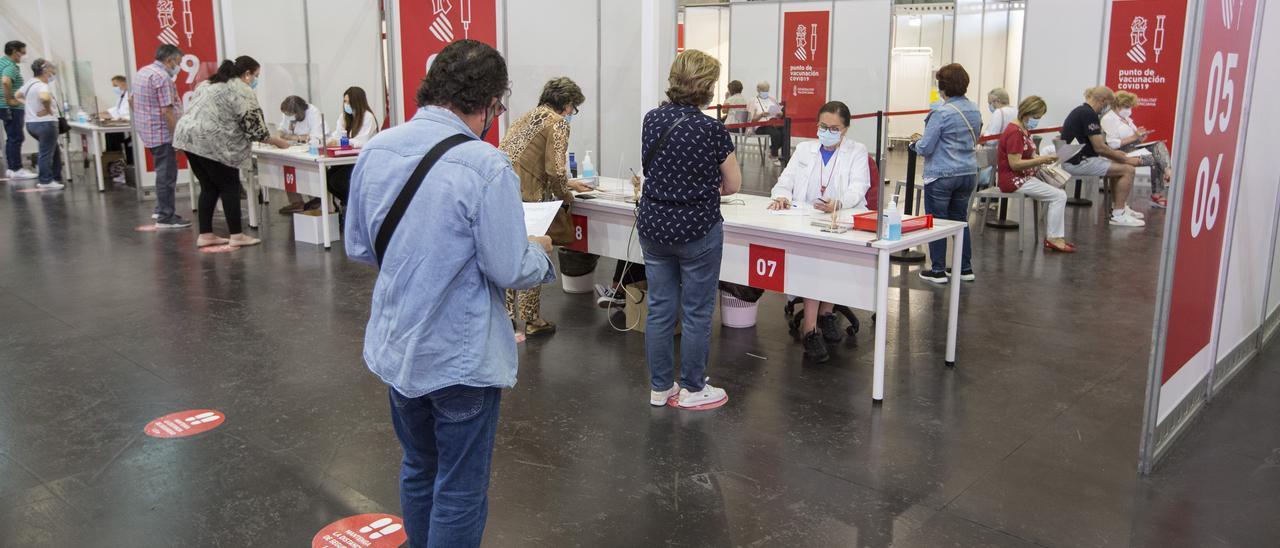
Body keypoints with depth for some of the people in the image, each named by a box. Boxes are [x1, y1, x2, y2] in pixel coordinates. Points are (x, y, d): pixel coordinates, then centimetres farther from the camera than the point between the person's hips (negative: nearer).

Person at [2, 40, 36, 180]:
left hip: (11, 107, 10)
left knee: (12, 138, 13)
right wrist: (10, 100, -25)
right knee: (16, 138, -6)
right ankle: (16, 169, -4)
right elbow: (5, 81, -35)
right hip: (13, 108, -10)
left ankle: (11, 168, 16)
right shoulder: (10, 66, -17)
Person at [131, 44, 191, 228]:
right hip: (162, 133, -10)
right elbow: (166, 111, -22)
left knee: (164, 171, 20)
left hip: (146, 132, 10)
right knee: (167, 175, -3)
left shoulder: (142, 72, 13)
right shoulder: (162, 77, -18)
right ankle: (165, 217, 1)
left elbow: (131, 99, 22)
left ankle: (161, 209, 26)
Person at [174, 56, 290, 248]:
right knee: (229, 188, 2)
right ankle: (236, 236, 6)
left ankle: (205, 235, 16)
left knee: (209, 188, 14)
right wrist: (278, 142, 6)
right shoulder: (243, 91, -4)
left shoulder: (209, 82, 24)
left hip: (188, 136, 9)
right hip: (210, 142, -9)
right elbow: (254, 127, -7)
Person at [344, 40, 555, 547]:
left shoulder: (375, 150, -3)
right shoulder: (485, 166, -22)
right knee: (460, 491, 10)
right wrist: (539, 251, 2)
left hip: (394, 348, 7)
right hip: (460, 358, -6)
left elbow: (358, 247, 6)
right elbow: (509, 271, -18)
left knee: (418, 469, 25)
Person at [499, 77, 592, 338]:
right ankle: (532, 321, 17)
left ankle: (507, 316, 27)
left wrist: (569, 183, 37)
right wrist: (566, 195, 5)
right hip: (525, 198, -8)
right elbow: (554, 170, -14)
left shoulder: (530, 116, 23)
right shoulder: (557, 123, -3)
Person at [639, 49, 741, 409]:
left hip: (653, 227, 5)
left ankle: (659, 388, 22)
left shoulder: (652, 120, 1)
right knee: (696, 312, 8)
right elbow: (733, 185, -4)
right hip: (696, 231, -5)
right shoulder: (711, 129, -14)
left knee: (659, 309, 12)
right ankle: (692, 390, 19)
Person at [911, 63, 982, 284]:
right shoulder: (975, 111, 6)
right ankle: (966, 268, 21)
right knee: (960, 219, 17)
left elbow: (925, 148, -15)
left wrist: (916, 140, 5)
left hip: (941, 175, -7)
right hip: (968, 173, 7)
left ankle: (938, 271, 8)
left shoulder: (942, 113, -17)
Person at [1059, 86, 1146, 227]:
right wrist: (1126, 159, -10)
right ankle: (1118, 215, -5)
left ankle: (1120, 207, 30)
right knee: (1127, 169, -8)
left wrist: (1115, 153, 20)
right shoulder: (1089, 114, -17)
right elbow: (1099, 147, -20)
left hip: (1076, 159, 11)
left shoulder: (1081, 111, 15)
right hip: (1077, 162, -11)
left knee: (1119, 165, 23)